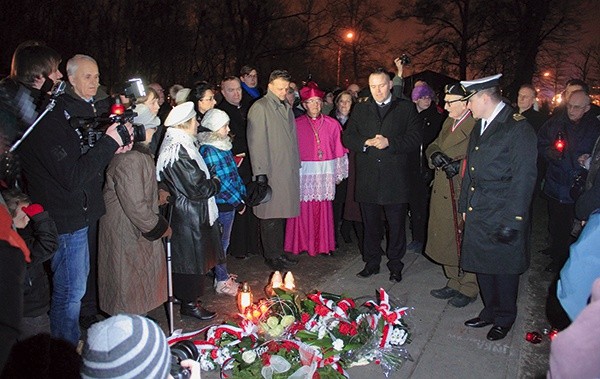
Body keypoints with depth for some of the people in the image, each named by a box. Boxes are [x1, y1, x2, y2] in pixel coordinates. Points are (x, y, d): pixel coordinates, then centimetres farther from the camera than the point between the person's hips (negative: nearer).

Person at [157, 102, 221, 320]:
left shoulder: (177, 144, 9)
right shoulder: (179, 151, -25)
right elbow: (197, 189, -24)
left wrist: (209, 177, 4)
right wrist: (216, 183, -9)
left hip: (188, 213, 10)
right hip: (188, 216, -10)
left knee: (194, 259, 21)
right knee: (191, 259, 4)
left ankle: (188, 297, 36)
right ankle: (189, 303, 20)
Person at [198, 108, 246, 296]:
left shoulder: (222, 145, 9)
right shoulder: (208, 150, -19)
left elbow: (233, 173, 15)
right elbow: (219, 182, -20)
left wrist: (242, 193, 10)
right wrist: (238, 202, -15)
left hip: (229, 203, 9)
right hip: (222, 204, -9)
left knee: (223, 241, 19)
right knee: (221, 242, 4)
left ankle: (222, 275, 34)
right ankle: (222, 282, 17)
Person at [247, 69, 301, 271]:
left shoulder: (286, 107, 17)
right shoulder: (260, 107, -6)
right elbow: (256, 142, -11)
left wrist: (296, 165, 16)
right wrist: (260, 172, -15)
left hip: (288, 171, 7)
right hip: (270, 172, -7)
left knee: (281, 214, 12)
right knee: (270, 216, -1)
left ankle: (278, 253, 22)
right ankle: (272, 256, 10)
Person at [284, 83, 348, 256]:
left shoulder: (332, 124, 3)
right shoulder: (296, 124, 0)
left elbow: (339, 151, 7)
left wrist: (338, 174, 8)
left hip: (325, 173, 1)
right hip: (303, 172, -1)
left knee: (323, 209, 5)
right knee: (303, 209, 2)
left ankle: (323, 244, 18)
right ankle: (301, 244, 16)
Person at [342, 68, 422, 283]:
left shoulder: (406, 108, 5)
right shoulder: (360, 109, 13)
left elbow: (415, 139, -3)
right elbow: (347, 138, 6)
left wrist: (389, 142, -16)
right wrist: (366, 143, -12)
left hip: (395, 178, -2)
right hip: (367, 179, 2)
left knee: (396, 225, 7)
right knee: (370, 224, 12)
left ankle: (395, 265, 22)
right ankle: (372, 263, 27)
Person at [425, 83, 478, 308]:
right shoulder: (449, 122, 15)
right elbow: (434, 146, 14)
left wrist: (459, 165, -26)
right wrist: (434, 154, -7)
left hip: (463, 195, -8)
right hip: (442, 193, 9)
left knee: (463, 242, 3)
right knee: (445, 240, 16)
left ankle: (468, 289, 22)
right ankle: (454, 283, 33)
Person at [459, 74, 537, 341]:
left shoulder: (519, 128, -13)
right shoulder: (479, 127, 12)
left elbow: (524, 179, -16)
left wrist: (511, 221, -18)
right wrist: (465, 206, 14)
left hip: (502, 217, -7)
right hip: (477, 215, 7)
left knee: (504, 270, 8)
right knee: (483, 267, 16)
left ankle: (504, 319, 28)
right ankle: (490, 311, 35)